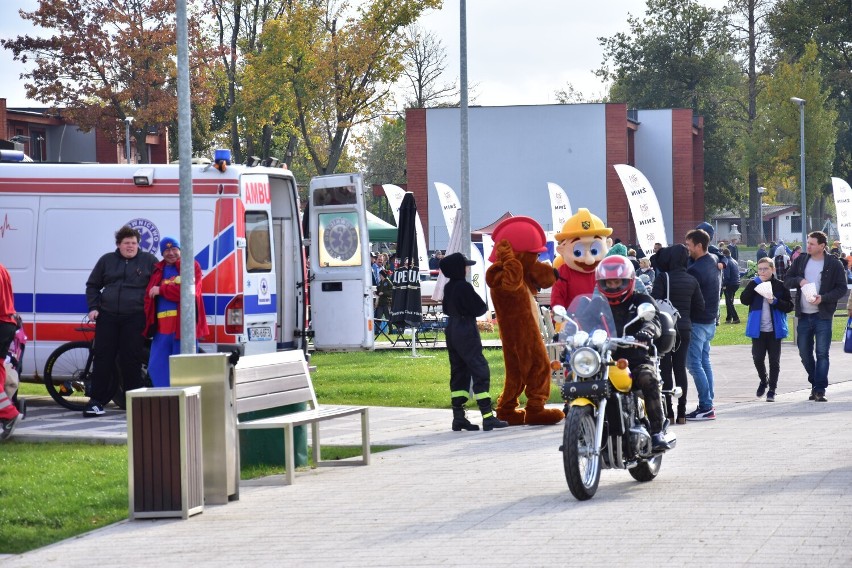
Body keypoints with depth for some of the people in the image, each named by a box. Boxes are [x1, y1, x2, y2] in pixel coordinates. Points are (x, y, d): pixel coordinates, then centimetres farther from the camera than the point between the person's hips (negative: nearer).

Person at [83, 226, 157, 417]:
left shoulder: (148, 261, 7)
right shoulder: (107, 260, 13)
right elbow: (92, 285, 18)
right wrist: (93, 308, 5)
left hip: (135, 318, -2)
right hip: (107, 317, 2)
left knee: (131, 360, -2)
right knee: (103, 358, -2)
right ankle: (96, 401, 1)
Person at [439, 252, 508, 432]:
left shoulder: (448, 287, 9)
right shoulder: (464, 287, -17)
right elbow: (480, 308, -15)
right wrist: (482, 306, 5)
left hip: (452, 330, 9)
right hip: (466, 333, -9)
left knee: (458, 373, 11)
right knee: (481, 372, -7)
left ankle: (458, 417, 10)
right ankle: (488, 418, -12)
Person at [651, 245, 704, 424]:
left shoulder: (664, 278, -12)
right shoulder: (691, 280, 4)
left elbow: (654, 302, -16)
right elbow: (700, 306, 8)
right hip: (685, 328, 5)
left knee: (665, 369, 0)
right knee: (680, 368, 10)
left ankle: (668, 412, -4)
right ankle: (681, 413, 10)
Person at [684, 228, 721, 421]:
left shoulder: (695, 270, -21)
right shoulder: (713, 262, 9)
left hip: (697, 322, -10)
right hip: (710, 320, 10)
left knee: (694, 364, -7)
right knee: (704, 361, 15)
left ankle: (706, 407, -11)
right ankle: (708, 403, 16)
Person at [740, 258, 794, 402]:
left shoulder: (780, 285, -1)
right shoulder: (753, 284, 3)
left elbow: (789, 306, -3)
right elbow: (744, 300, -12)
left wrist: (775, 301, -19)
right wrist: (756, 282, -16)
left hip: (774, 329, -1)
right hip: (758, 329, 1)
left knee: (774, 360, 3)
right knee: (758, 358, 0)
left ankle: (772, 390, 13)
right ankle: (763, 381, 27)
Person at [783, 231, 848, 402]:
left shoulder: (833, 264, -4)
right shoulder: (801, 260, 8)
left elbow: (841, 288, -4)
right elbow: (787, 280, 11)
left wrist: (823, 298, -17)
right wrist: (799, 280, -11)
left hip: (823, 315, -4)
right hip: (804, 315, 4)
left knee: (822, 354, -7)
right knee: (804, 353, 9)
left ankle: (820, 390, -5)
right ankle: (815, 383, 27)